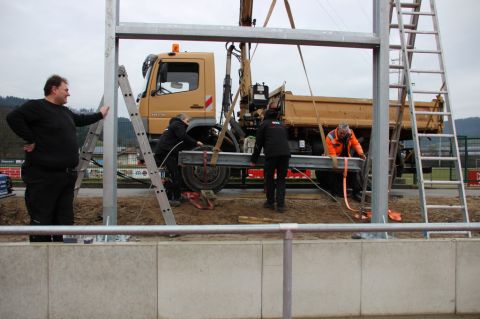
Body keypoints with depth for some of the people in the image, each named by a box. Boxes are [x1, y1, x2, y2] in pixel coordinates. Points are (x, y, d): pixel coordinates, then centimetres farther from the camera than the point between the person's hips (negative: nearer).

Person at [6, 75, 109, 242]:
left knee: (65, 219, 13)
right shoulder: (36, 107, -8)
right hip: (43, 176, -9)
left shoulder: (65, 112, 19)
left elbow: (81, 119, 37)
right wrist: (31, 140, -19)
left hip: (67, 175, 9)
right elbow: (13, 117, -21)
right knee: (41, 220, -2)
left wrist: (100, 115, 43)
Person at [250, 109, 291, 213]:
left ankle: (270, 202, 20)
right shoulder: (281, 124, 28)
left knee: (269, 178, 12)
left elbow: (258, 144, 14)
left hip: (271, 154, -3)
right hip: (285, 153, 3)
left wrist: (253, 160, 21)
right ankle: (280, 205, 3)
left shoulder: (264, 124, 15)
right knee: (281, 179, 9)